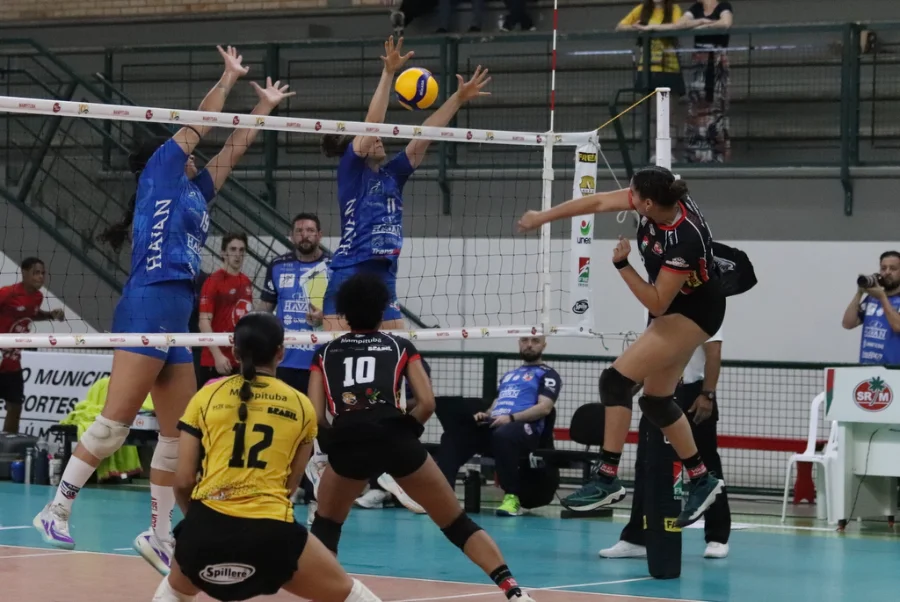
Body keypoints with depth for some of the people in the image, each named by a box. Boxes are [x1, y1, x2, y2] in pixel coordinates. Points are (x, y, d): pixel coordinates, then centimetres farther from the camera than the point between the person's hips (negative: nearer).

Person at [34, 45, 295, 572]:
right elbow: (199, 123, 9)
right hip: (148, 309, -8)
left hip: (177, 320, 9)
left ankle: (159, 536, 8)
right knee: (116, 421, -13)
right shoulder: (159, 174, 6)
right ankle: (57, 510, -10)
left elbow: (233, 148, 33)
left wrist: (266, 105, 37)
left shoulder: (195, 193, 25)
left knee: (180, 432, 4)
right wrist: (230, 77, 21)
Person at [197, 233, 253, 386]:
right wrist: (217, 355, -23)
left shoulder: (247, 282, 12)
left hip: (241, 360, 7)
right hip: (215, 361, -7)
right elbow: (204, 322, -15)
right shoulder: (213, 281, -9)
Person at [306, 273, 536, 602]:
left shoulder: (325, 353, 21)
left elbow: (316, 416, 9)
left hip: (347, 442, 0)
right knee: (457, 524, 11)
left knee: (326, 525, 27)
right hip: (395, 437, 0)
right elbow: (427, 403, 7)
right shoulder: (400, 347, 19)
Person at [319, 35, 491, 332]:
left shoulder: (391, 175, 15)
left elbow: (423, 137, 14)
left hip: (384, 282, 7)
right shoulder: (350, 170, -1)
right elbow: (371, 122, -11)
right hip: (348, 277, -7)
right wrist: (388, 73, -16)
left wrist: (458, 99, 10)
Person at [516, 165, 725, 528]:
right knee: (656, 401, 11)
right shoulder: (661, 199, -13)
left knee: (617, 380, -16)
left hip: (693, 314, -9)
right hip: (674, 307, 9)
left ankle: (608, 478, -13)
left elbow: (657, 303, -25)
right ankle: (701, 480, 21)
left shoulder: (684, 240, -34)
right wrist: (543, 217, 6)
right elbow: (598, 202, 0)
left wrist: (621, 265, -28)